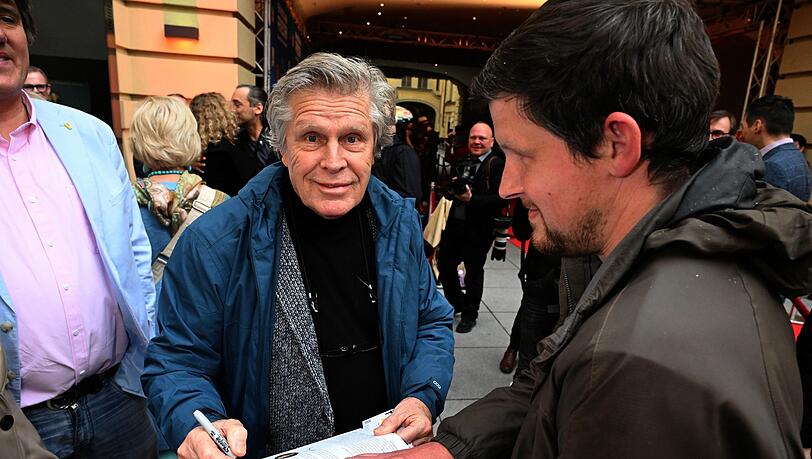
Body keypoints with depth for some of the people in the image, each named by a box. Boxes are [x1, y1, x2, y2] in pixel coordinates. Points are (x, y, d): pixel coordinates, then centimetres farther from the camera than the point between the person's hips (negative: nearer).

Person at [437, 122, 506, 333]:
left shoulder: (497, 164, -9)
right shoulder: (463, 162, 13)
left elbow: (501, 198, -18)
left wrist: (472, 199, -23)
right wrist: (454, 188, -4)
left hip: (479, 228, -7)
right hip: (455, 222, 7)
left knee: (474, 270, 5)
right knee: (444, 263, 12)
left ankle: (470, 314, 24)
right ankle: (456, 303, 34)